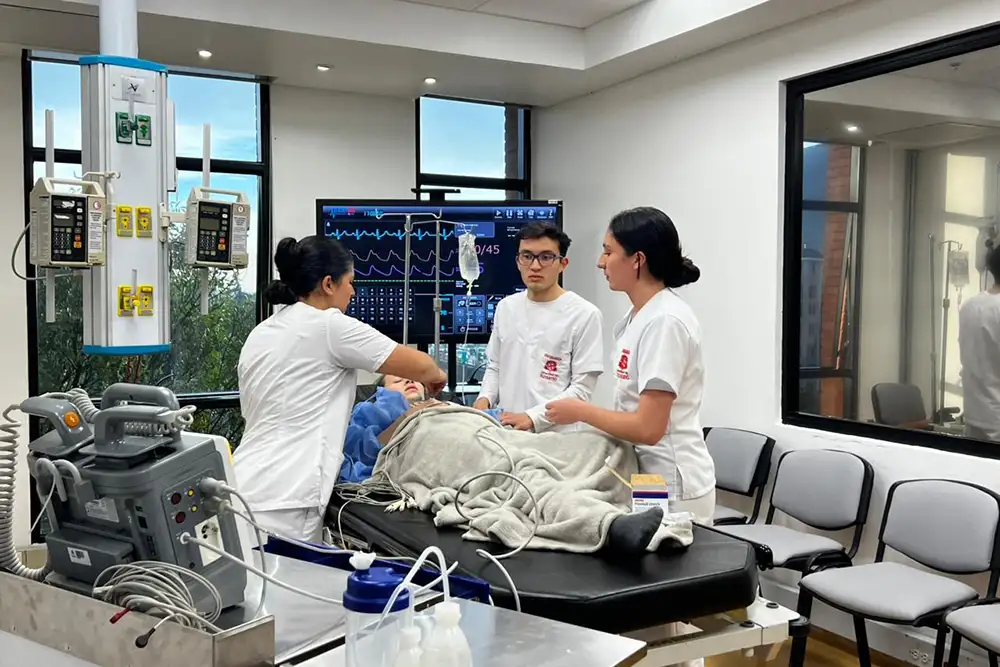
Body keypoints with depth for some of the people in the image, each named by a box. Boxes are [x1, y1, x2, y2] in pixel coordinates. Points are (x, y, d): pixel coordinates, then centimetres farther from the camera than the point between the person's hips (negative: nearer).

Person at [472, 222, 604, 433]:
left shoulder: (585, 314, -8)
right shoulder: (505, 307, 10)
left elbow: (582, 388, -11)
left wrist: (531, 418, -19)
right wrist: (485, 399, -2)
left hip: (554, 435, -4)